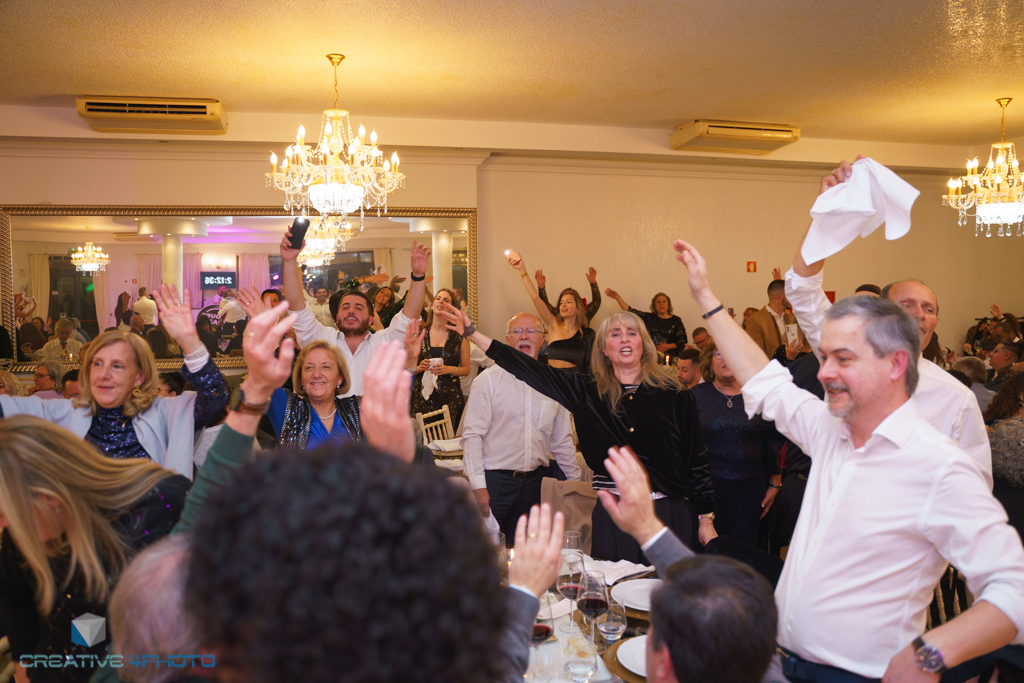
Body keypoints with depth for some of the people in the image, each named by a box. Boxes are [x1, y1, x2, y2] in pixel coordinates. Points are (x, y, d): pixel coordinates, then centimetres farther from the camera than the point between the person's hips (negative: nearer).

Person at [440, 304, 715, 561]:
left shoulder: (672, 393, -1)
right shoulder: (589, 392, 3)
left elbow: (697, 459, 2)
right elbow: (531, 370, 1)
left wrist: (706, 520, 1)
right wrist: (472, 333, 0)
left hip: (668, 512, -1)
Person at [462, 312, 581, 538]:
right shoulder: (489, 379, -3)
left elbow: (562, 441, 16)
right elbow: (472, 436, -7)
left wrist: (575, 483, 15)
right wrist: (478, 486, -13)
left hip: (535, 482, 4)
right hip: (494, 481, -3)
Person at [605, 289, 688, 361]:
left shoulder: (676, 320, 9)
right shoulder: (649, 318, 12)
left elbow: (683, 341, 6)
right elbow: (631, 311, 4)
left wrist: (668, 346, -6)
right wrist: (618, 298, -1)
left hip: (670, 358, -1)